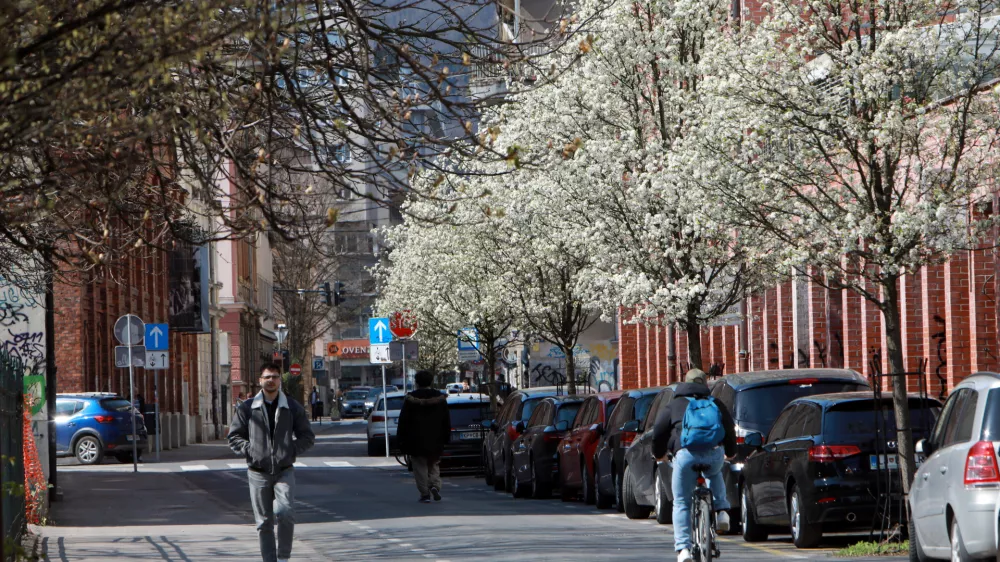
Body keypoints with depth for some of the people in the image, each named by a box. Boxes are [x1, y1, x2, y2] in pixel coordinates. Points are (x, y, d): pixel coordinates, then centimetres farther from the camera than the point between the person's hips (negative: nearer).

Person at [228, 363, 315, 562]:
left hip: (284, 471, -1)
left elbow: (308, 437, 11)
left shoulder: (293, 408, 6)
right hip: (258, 473, 1)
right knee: (264, 522, 2)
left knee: (285, 512, -19)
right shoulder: (247, 409, 4)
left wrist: (292, 450, -4)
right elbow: (234, 437, 9)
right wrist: (250, 450, -7)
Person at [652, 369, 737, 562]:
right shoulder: (716, 405, 26)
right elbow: (730, 431, 29)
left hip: (686, 454, -2)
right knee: (714, 475, 38)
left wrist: (659, 454, 33)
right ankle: (721, 510, 17)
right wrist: (730, 453, 48)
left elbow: (659, 431, 15)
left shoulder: (674, 406, 20)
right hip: (715, 455, 2)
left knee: (681, 503, 5)